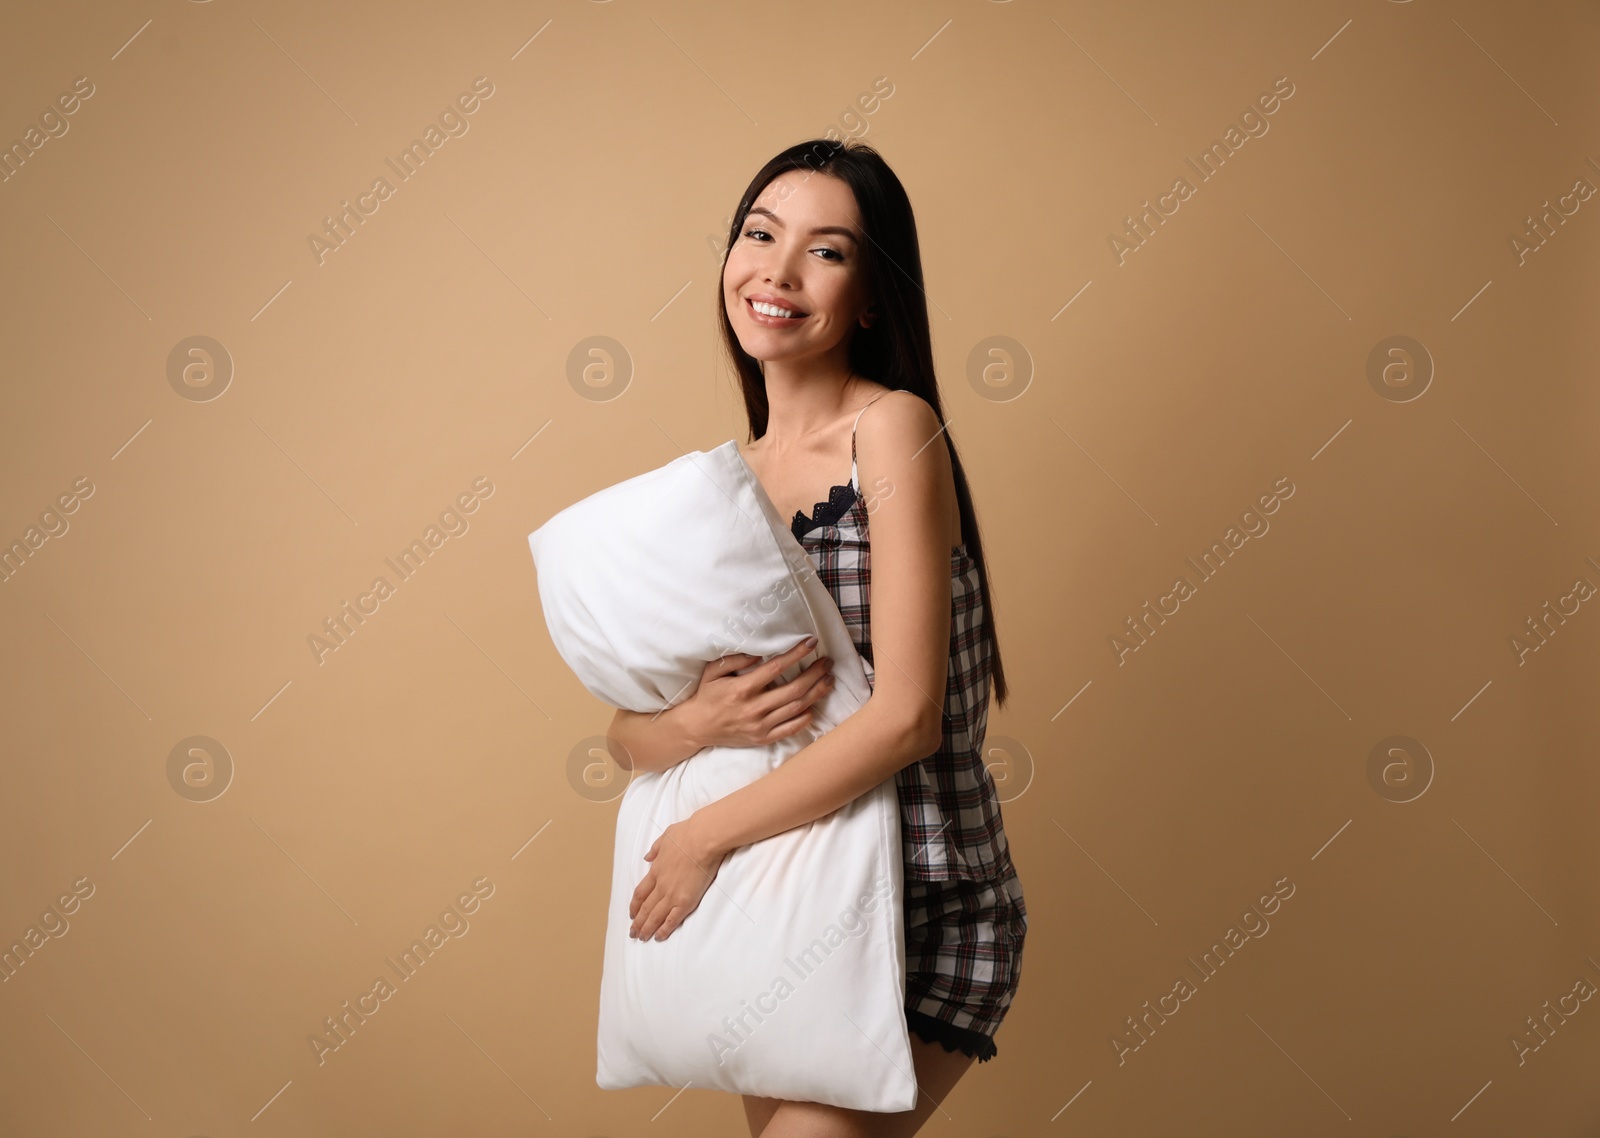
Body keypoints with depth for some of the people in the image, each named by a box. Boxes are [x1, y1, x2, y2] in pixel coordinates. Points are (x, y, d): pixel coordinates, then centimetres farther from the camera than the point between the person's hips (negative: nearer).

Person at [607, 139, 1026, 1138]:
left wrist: (706, 835, -13)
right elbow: (626, 730, 7)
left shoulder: (895, 428, -14)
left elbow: (906, 717, -21)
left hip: (924, 915, -6)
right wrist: (693, 727, -16)